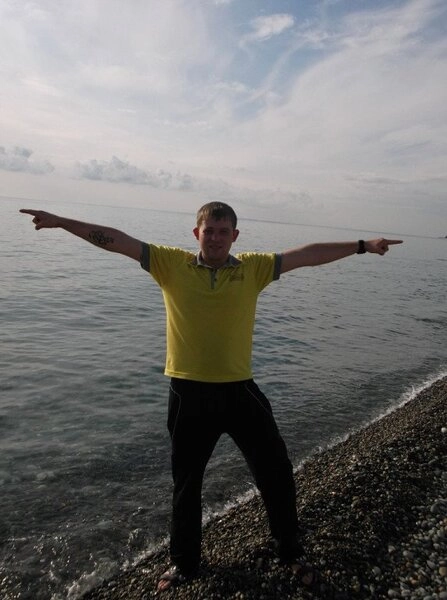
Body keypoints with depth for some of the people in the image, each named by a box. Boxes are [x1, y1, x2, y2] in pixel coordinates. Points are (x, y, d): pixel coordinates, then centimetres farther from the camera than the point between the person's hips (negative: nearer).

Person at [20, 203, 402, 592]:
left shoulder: (253, 267, -1)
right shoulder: (172, 264, -3)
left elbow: (307, 255, -1)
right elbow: (118, 241, -6)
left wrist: (363, 246, -1)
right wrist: (61, 221, -8)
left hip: (239, 390, 1)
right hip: (189, 393, 0)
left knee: (276, 471, 12)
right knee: (186, 482, 18)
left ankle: (291, 550, 40)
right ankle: (184, 561, 44)